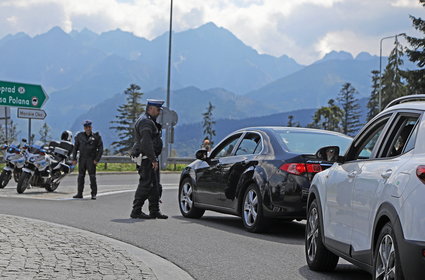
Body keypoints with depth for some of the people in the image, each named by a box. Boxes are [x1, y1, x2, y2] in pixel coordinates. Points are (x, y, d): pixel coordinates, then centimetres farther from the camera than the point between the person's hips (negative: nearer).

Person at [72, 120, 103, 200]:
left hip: (91, 159, -3)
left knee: (92, 177, -7)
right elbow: (75, 148, 10)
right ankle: (79, 193, 11)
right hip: (82, 159, 3)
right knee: (81, 176, 5)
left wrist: (97, 159, -9)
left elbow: (100, 149, -1)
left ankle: (94, 194, -3)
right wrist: (74, 159, 3)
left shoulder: (96, 136, 0)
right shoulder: (80, 136, 6)